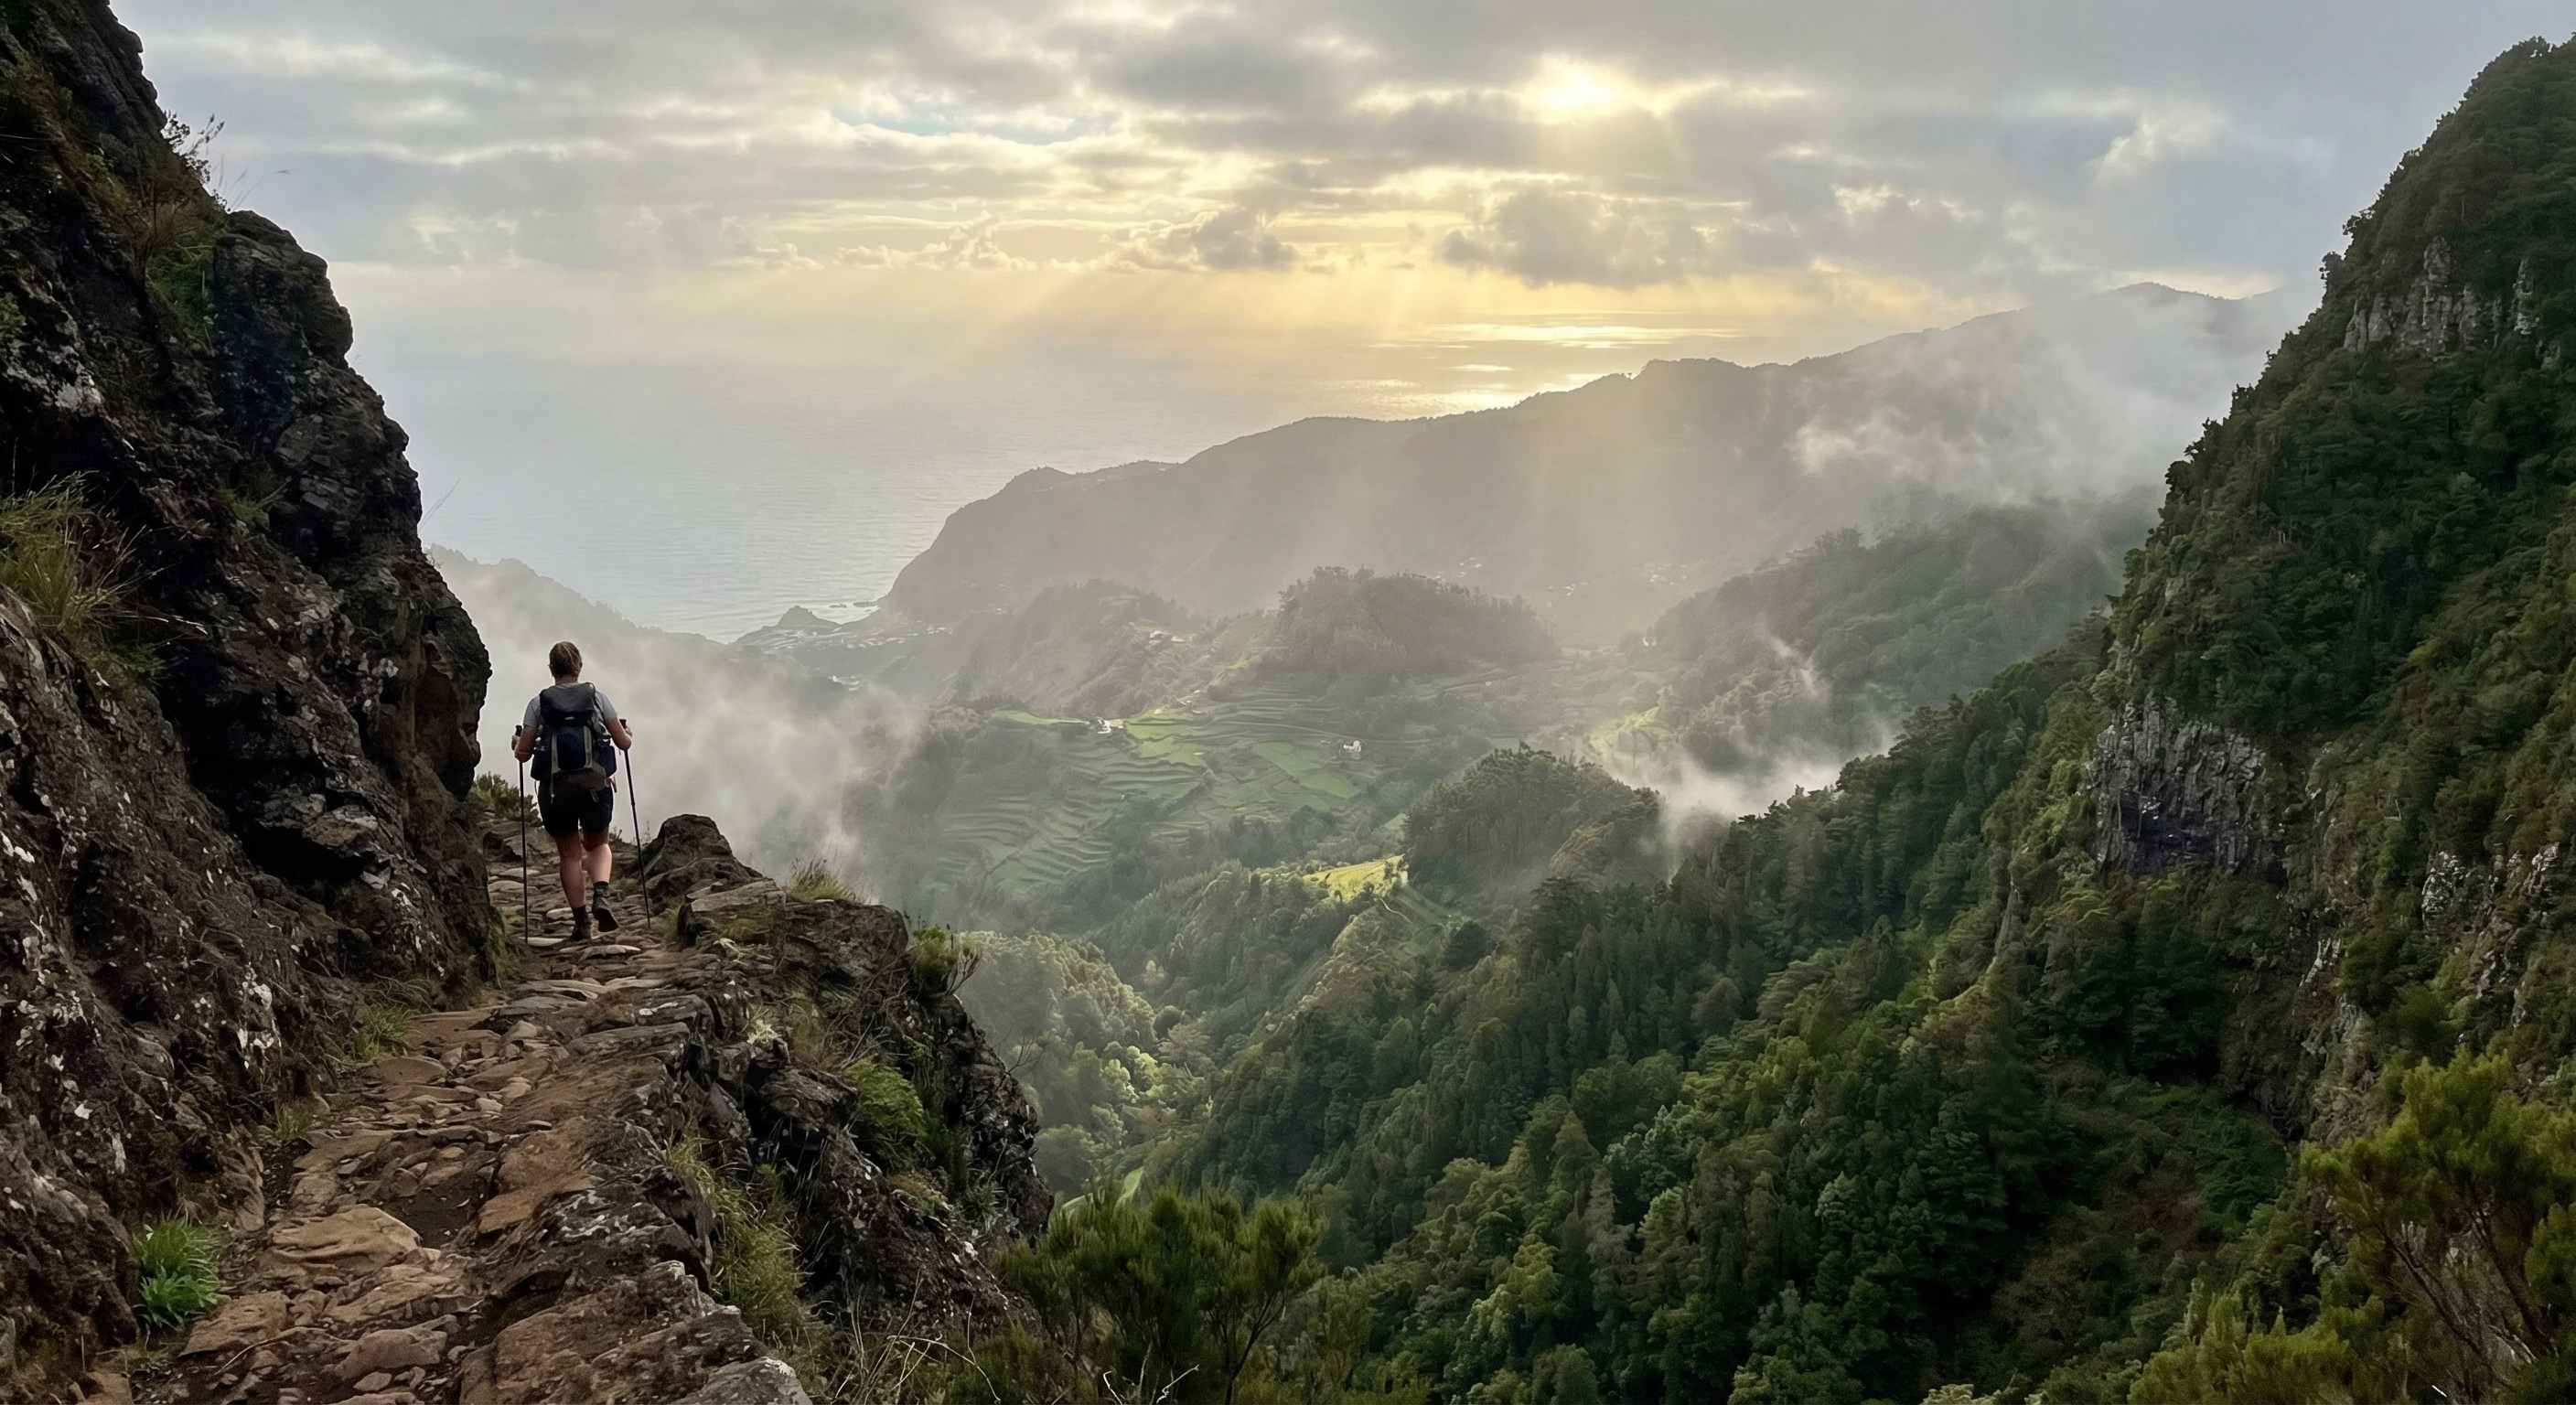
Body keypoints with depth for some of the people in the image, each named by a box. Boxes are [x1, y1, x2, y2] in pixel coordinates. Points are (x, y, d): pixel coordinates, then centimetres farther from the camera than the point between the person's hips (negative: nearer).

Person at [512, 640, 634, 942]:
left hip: (555, 788, 0)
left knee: (569, 854, 13)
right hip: (595, 784, 0)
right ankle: (601, 896, -7)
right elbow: (624, 743, 5)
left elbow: (523, 753, 1)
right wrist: (628, 735, 28)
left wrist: (517, 746, 24)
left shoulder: (538, 704, 2)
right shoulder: (596, 696, 2)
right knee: (597, 845, 20)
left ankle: (581, 921, 9)